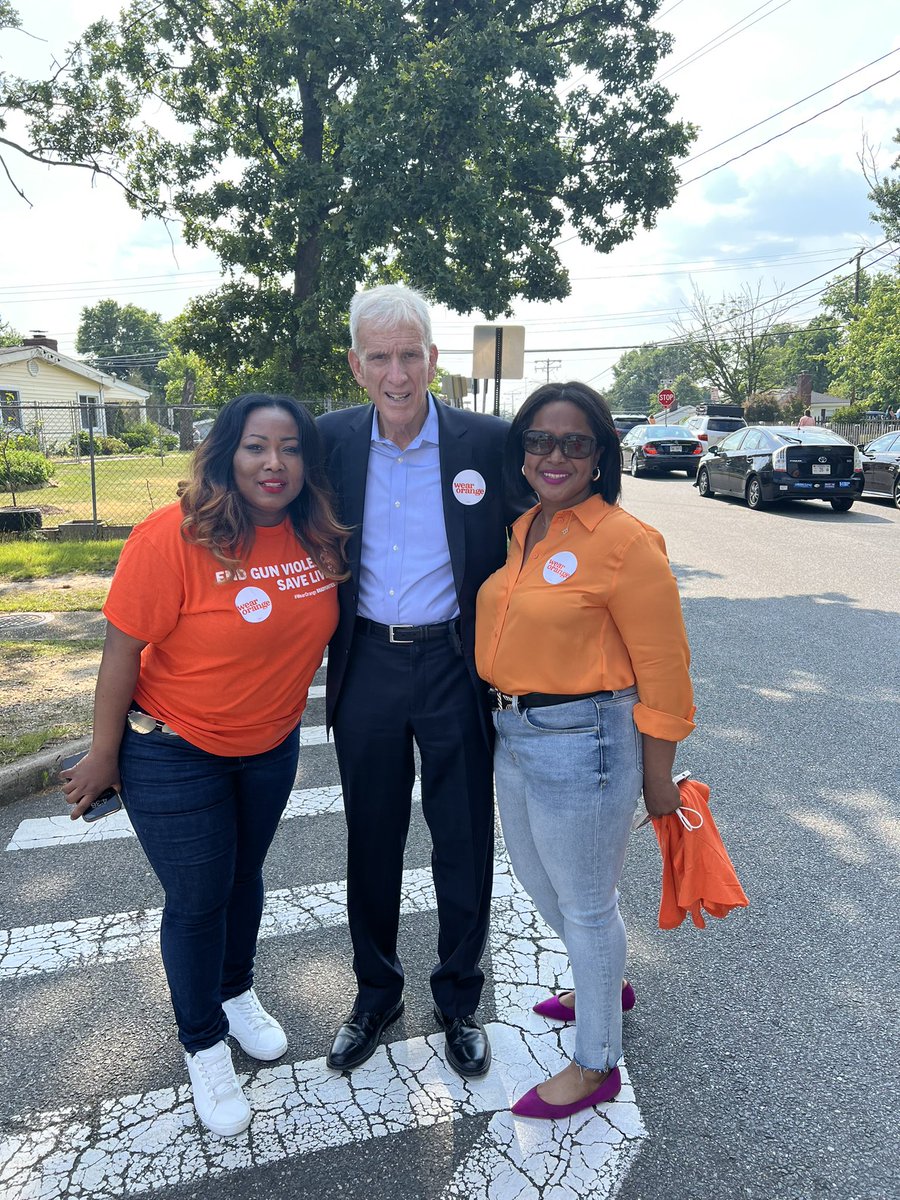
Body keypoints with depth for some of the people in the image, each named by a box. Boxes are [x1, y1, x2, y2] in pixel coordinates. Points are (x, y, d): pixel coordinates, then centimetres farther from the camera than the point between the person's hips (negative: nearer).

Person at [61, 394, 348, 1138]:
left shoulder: (320, 538, -10)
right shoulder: (174, 538, -25)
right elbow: (123, 650, -18)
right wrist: (103, 757, -10)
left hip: (272, 748, 5)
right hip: (175, 755, -4)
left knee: (244, 876, 24)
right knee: (197, 900, 10)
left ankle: (237, 993, 52)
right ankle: (204, 1045, 37)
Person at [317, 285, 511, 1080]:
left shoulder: (488, 442, -8)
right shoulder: (331, 441, -2)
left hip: (454, 664, -1)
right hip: (365, 665, 2)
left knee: (464, 842, 12)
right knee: (371, 839, 16)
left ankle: (459, 999, 36)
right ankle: (376, 993, 40)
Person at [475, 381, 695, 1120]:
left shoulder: (624, 542, -18)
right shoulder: (521, 532, 5)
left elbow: (663, 670, -15)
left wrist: (657, 778, -10)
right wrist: (509, 719, 11)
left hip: (581, 742, -8)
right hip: (513, 736, 8)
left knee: (585, 904, 11)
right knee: (540, 883, 25)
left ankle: (596, 1066, 36)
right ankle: (606, 985, 54)